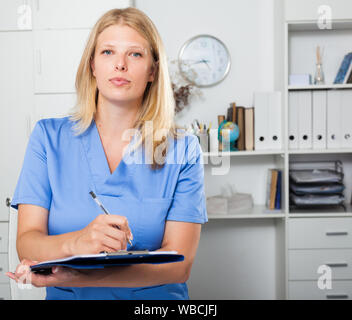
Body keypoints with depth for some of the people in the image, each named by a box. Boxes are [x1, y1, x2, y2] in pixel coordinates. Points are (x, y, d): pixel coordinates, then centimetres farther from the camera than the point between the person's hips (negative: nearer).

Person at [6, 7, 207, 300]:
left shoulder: (183, 150, 1)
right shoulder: (49, 137, 5)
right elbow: (26, 244, -2)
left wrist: (78, 277, -20)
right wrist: (75, 243, -24)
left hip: (155, 300, 0)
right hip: (66, 297, 1)